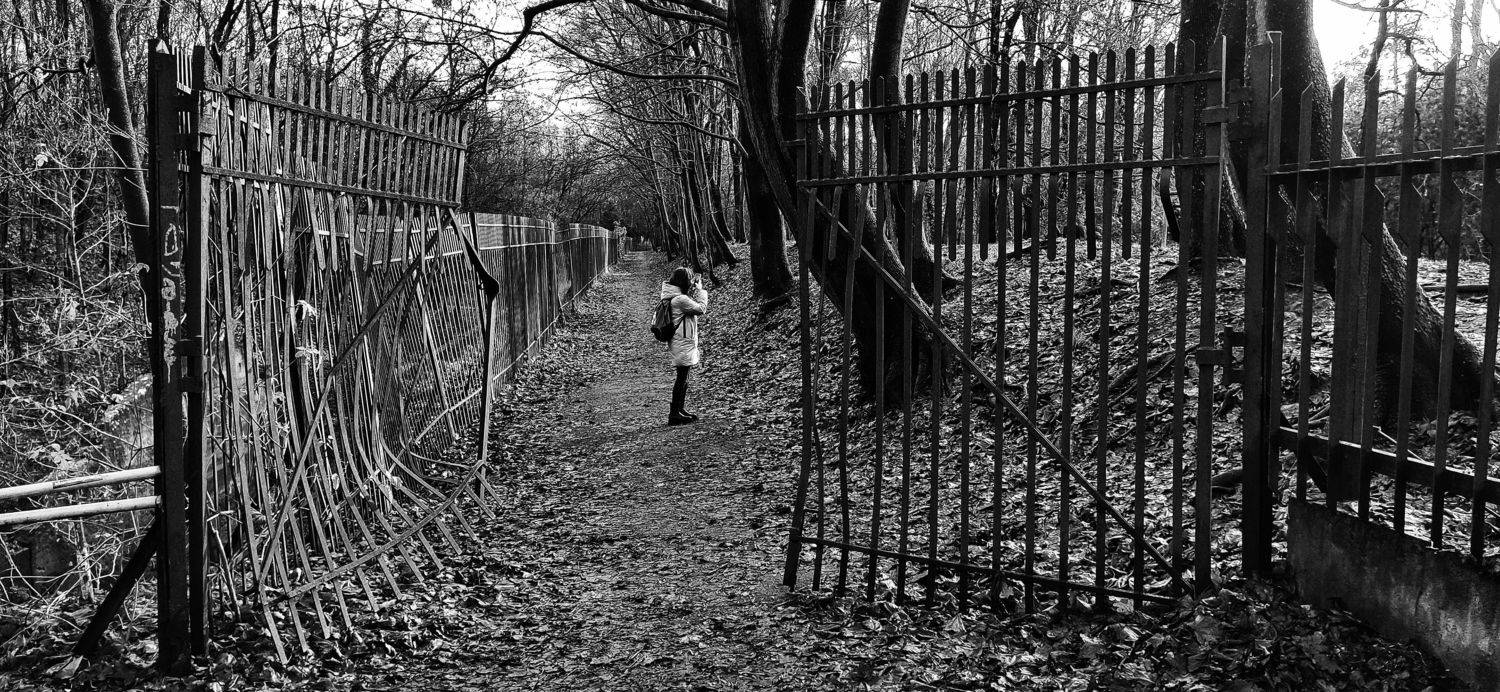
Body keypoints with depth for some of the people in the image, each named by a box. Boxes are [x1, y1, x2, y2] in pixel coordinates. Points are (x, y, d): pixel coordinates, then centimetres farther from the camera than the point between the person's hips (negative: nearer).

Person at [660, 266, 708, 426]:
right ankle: (674, 414, 0)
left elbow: (690, 306, 18)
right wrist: (700, 290, -6)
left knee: (683, 378, 18)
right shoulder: (680, 299, -22)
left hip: (680, 342, 10)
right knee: (682, 378, -4)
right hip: (683, 345, -10)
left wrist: (695, 289, 8)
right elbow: (701, 309, -16)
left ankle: (681, 410, 27)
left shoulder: (673, 296, 8)